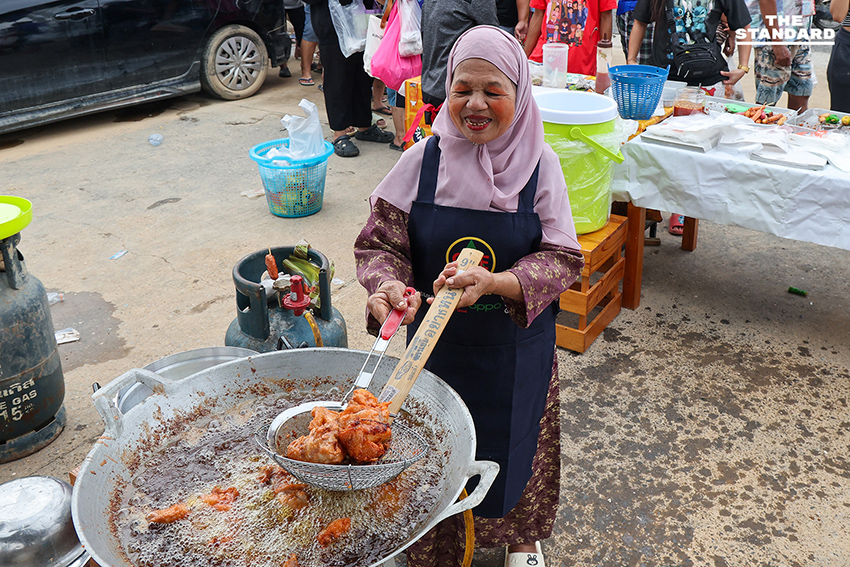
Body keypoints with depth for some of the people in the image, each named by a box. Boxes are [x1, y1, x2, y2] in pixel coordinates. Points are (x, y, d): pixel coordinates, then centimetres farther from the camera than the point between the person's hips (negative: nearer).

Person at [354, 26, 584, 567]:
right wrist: (386, 285, -30)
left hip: (516, 346, 0)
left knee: (514, 442, 18)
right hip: (437, 340, 0)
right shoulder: (423, 161, -10)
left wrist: (494, 283, -29)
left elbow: (562, 258, -11)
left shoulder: (539, 164, -10)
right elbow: (380, 242, -8)